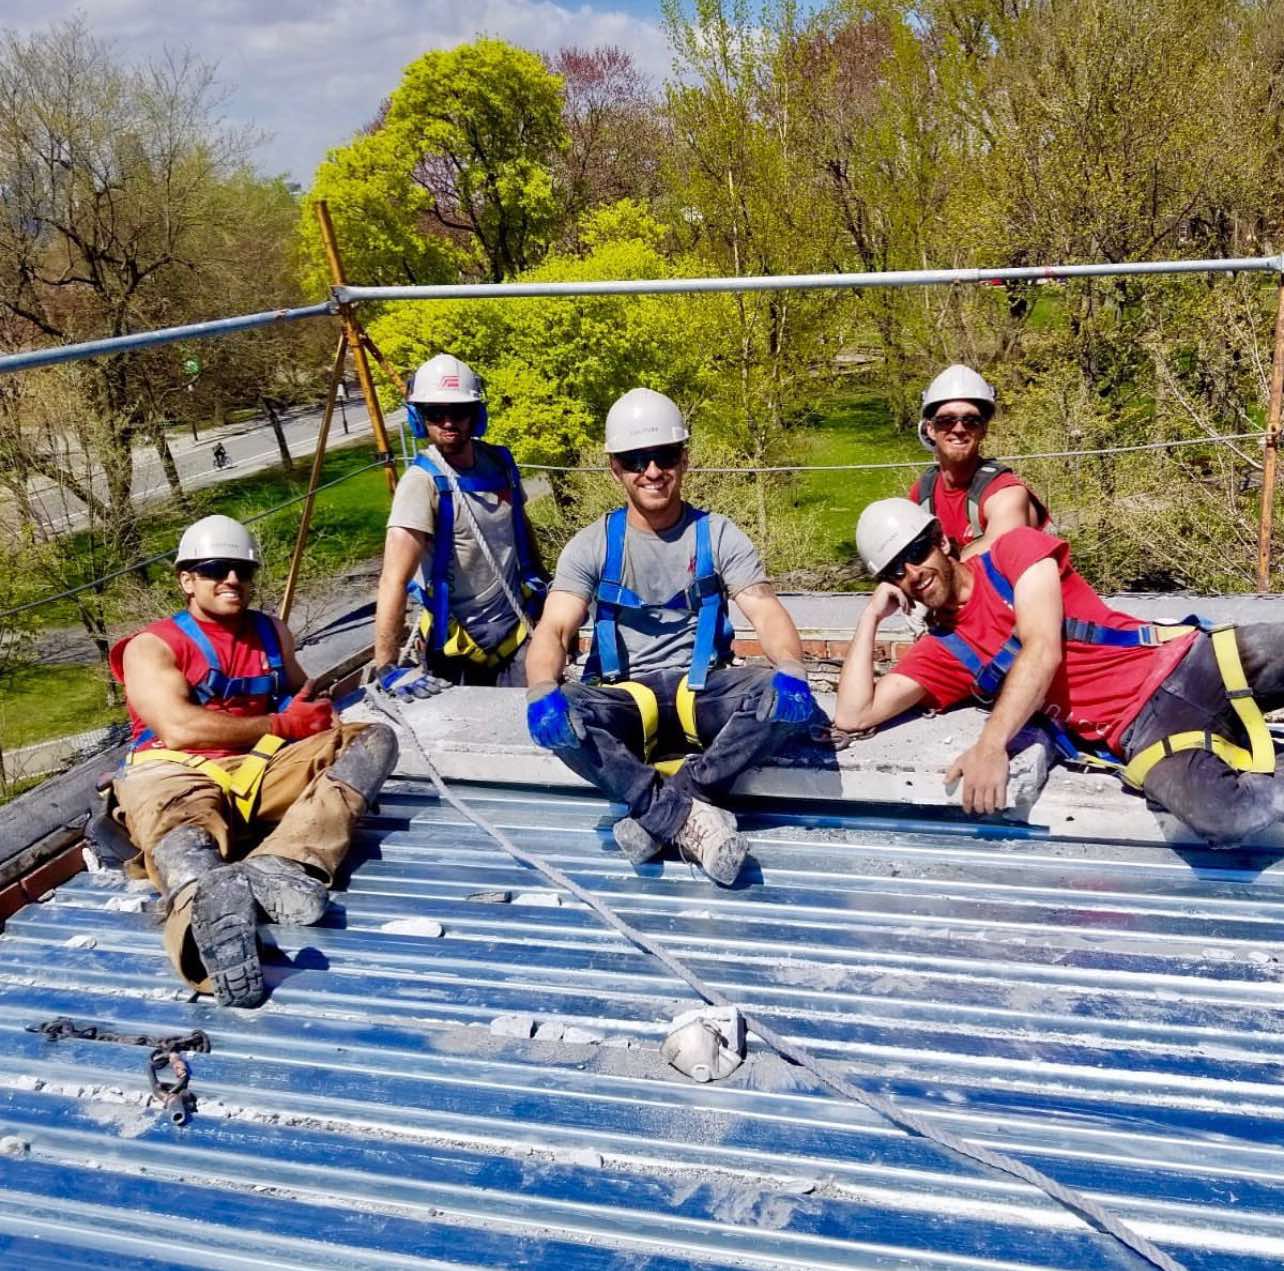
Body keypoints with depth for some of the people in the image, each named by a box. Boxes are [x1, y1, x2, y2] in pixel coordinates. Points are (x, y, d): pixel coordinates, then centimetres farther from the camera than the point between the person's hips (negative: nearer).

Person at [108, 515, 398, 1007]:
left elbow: (303, 694, 35)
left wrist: (315, 710, 8)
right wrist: (282, 724, -3)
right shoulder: (151, 646, 6)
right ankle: (208, 903, -81)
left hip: (262, 770, 5)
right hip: (176, 775, -5)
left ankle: (281, 863, -41)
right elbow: (177, 729, -9)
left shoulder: (272, 631, 23)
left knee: (374, 739, -14)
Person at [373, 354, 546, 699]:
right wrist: (387, 669, -34)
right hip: (457, 646, -4)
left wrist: (540, 584, 18)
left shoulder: (499, 462, 0)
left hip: (519, 630, 5)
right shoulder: (422, 482, -18)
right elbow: (394, 580, -27)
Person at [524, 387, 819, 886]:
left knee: (785, 697, -29)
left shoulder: (717, 534, 3)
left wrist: (791, 669, -32)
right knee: (556, 719, -32)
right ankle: (688, 818, -29)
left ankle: (660, 813, -27)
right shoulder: (593, 545, 2)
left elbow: (765, 611, -9)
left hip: (702, 694, 1)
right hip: (625, 700, 0)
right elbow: (555, 629, -9)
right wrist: (543, 688, -32)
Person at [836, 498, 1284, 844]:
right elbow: (853, 715, 3)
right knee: (1217, 815, -32)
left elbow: (1043, 651, -13)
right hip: (1140, 730, 1)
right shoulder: (942, 651, 12)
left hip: (1183, 661, 0)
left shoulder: (1017, 549, 3)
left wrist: (990, 744, -24)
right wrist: (872, 614, 4)